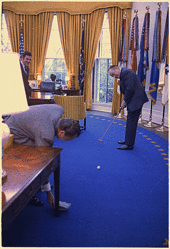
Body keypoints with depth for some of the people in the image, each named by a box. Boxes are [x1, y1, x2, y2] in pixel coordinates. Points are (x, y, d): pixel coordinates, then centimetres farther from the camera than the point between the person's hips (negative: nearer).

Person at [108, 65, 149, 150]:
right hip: (133, 100, 11)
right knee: (130, 121, 17)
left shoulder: (126, 72, -15)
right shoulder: (123, 74, 18)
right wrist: (125, 101, 5)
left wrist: (125, 101, -11)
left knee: (131, 122, -7)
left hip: (136, 100, -11)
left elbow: (130, 89, -21)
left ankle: (129, 144, -1)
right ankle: (128, 140, 28)